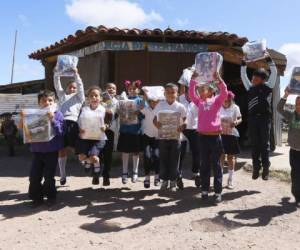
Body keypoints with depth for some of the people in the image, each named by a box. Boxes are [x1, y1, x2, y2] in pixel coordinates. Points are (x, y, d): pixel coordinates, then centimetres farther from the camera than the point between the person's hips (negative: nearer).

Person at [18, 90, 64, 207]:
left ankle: (50, 196, 25)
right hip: (37, 150, 3)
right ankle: (37, 197, 25)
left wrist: (52, 119, -25)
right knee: (34, 176, 7)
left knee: (49, 176, 3)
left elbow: (60, 132, -16)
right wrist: (22, 118, -14)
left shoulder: (58, 114, -6)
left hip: (52, 151, -3)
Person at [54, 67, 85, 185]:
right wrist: (57, 72, 9)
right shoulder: (62, 95, 28)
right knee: (62, 150, 4)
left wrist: (76, 73, 0)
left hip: (73, 123, -2)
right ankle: (62, 175, 13)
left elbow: (80, 85, 8)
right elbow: (57, 85, 19)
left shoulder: (79, 97, 21)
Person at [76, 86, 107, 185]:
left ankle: (96, 175, 15)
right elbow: (78, 122, 12)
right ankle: (89, 161, 31)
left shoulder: (103, 110, 3)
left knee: (94, 157, -18)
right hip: (84, 137, 3)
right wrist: (80, 130, -7)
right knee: (82, 157, -9)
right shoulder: (84, 109, 9)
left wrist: (105, 127, -14)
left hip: (98, 138, -3)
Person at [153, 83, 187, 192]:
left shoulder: (180, 107, -2)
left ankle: (173, 181, 19)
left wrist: (182, 127, -20)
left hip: (175, 137, -1)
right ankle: (164, 180, 21)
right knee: (163, 159, 7)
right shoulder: (160, 105, 1)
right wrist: (156, 124, -17)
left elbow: (185, 121, 1)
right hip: (162, 136, 1)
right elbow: (155, 119, 6)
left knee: (174, 160, 6)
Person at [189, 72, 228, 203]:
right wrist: (193, 79, -3)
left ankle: (218, 192, 8)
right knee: (204, 165, 9)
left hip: (215, 136, -3)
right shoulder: (199, 102, 12)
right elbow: (191, 93, 2)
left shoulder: (216, 100, 5)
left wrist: (218, 78, -17)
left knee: (216, 164, 3)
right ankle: (205, 190, 17)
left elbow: (224, 92, -11)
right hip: (202, 136, 3)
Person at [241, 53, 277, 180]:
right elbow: (243, 76, 21)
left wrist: (269, 59, 1)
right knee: (255, 144, 4)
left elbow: (274, 72, 3)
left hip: (264, 118, -3)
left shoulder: (267, 86, 7)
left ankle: (265, 168, 6)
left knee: (264, 144, 1)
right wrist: (243, 63, 17)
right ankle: (256, 168, 9)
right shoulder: (250, 87, 15)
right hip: (252, 118, 3)